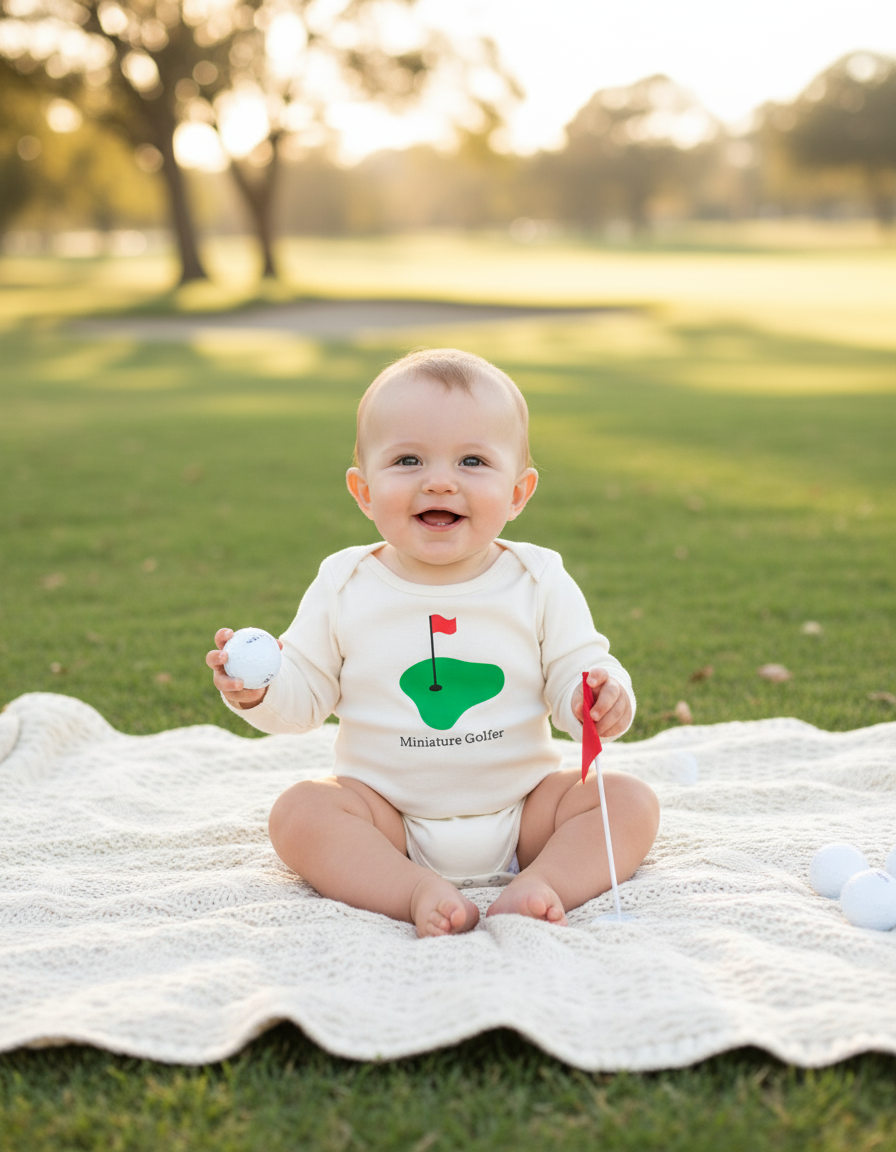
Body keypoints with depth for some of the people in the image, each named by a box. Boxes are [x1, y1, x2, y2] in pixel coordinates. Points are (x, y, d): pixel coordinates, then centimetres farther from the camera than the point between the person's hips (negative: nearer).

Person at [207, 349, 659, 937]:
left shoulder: (540, 583, -5)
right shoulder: (345, 586, -4)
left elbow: (576, 677, -3)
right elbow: (305, 693, 2)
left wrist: (603, 698, -27)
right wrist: (258, 691, -20)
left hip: (521, 808, 1)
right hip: (386, 813, 0)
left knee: (630, 801, -17)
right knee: (299, 810, -25)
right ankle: (418, 892, -35)